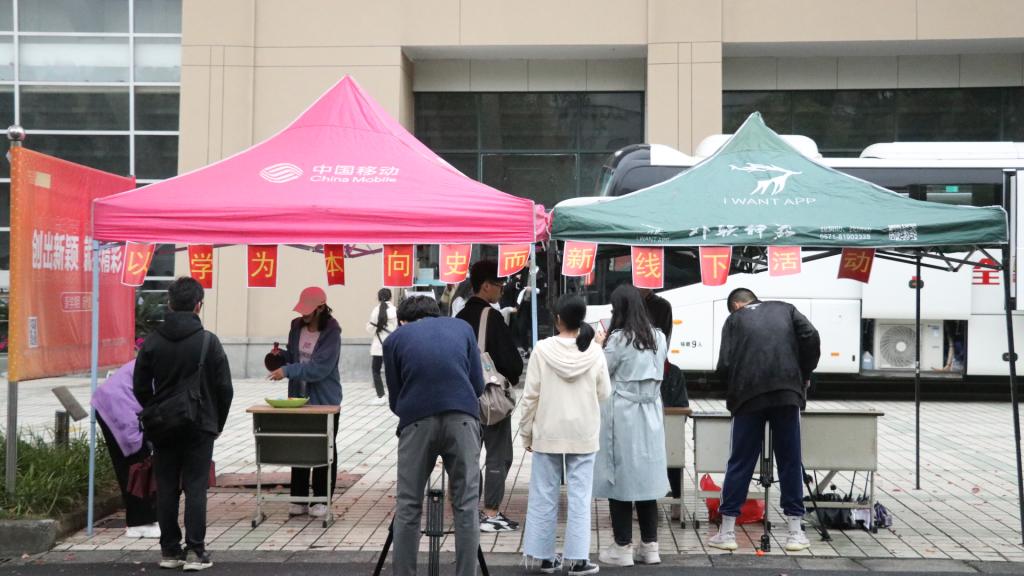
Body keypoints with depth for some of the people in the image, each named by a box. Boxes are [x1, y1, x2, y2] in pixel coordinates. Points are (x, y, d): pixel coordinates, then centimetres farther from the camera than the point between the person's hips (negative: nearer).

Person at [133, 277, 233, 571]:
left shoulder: (152, 342, 0)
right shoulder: (209, 342, -9)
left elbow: (140, 388, 4)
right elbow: (224, 388, -5)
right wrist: (217, 423, 9)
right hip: (199, 427, -2)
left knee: (166, 489, 9)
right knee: (196, 488, 1)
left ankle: (169, 550, 13)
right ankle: (195, 551, 0)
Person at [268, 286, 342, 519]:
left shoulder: (331, 333, -16)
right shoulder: (297, 327, 3)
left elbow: (320, 368, -25)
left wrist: (288, 371, -28)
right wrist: (281, 355, -5)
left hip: (325, 401, -6)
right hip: (299, 398, 6)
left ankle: (321, 500, 12)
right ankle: (299, 499, 16)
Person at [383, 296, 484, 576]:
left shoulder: (395, 338, 17)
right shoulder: (462, 327, 20)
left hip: (417, 421, -1)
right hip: (462, 417, 1)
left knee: (408, 507, 9)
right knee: (466, 506, 7)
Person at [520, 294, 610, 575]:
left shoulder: (543, 349, -9)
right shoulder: (595, 352, -5)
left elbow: (531, 395, -5)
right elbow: (604, 393, 1)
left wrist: (526, 432, 4)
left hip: (548, 433, 0)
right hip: (583, 434, 1)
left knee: (544, 495, 9)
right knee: (580, 496, 5)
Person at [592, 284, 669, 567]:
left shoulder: (619, 338, -13)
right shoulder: (657, 337, 7)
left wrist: (600, 346, 7)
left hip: (622, 416, -6)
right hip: (649, 415, 6)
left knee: (621, 479, 1)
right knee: (645, 478, 11)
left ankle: (622, 548, 5)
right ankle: (650, 546, 15)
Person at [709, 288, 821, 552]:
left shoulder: (734, 319, 14)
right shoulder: (785, 309, 19)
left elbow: (724, 365, 3)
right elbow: (811, 337, 3)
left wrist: (734, 391, 19)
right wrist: (804, 376, 12)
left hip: (749, 397, -1)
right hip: (787, 393, 1)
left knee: (740, 464, 6)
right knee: (790, 463, 8)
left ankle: (727, 531, 9)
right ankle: (795, 532, 10)